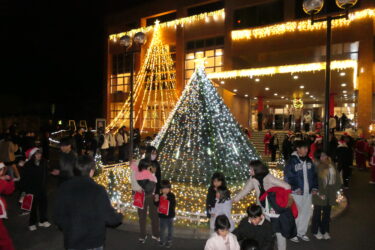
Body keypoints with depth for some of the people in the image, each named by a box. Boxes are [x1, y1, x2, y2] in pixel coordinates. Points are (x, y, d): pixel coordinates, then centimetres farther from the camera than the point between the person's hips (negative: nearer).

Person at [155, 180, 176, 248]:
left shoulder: (172, 196, -15)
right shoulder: (160, 196, -8)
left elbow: (173, 205, -25)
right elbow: (157, 205, -6)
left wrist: (167, 199, -33)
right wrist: (156, 200, -26)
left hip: (170, 215, -2)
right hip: (162, 215, 2)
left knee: (170, 229, 14)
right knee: (162, 228, 18)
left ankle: (169, 241, 31)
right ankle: (162, 240, 36)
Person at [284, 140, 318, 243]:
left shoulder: (309, 161, 7)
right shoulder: (292, 161, -13)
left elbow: (314, 175, 13)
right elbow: (288, 177, -14)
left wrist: (315, 187, 4)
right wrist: (295, 189, -16)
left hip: (308, 192, 6)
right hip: (297, 193, -6)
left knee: (306, 213, 14)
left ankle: (301, 232, 32)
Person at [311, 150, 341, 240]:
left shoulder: (332, 165, 4)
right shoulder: (316, 167, -16)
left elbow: (337, 178, 10)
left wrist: (336, 189, 4)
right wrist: (319, 193, -17)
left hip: (330, 194, 6)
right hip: (320, 194, -5)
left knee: (327, 213, 16)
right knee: (317, 213, 9)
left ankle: (325, 231, 31)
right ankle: (316, 231, 24)